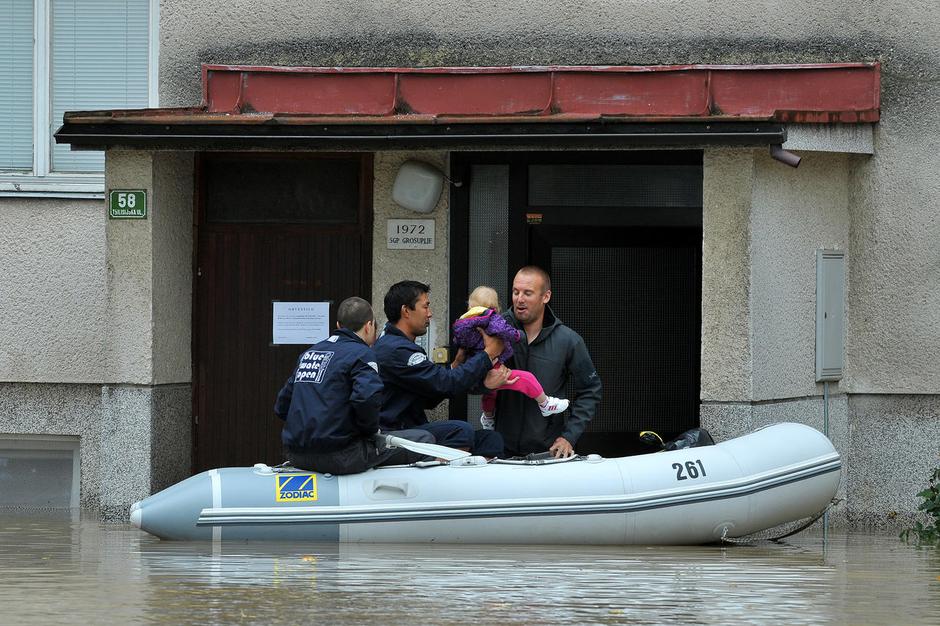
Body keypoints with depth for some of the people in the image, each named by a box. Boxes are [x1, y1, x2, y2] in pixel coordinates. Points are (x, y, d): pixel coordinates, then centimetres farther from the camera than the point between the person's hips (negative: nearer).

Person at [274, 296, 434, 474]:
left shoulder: (308, 353, 18)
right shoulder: (361, 354, -5)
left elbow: (281, 407, 20)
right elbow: (367, 398, -23)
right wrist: (370, 430, -5)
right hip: (338, 457, -8)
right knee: (425, 439, 1)